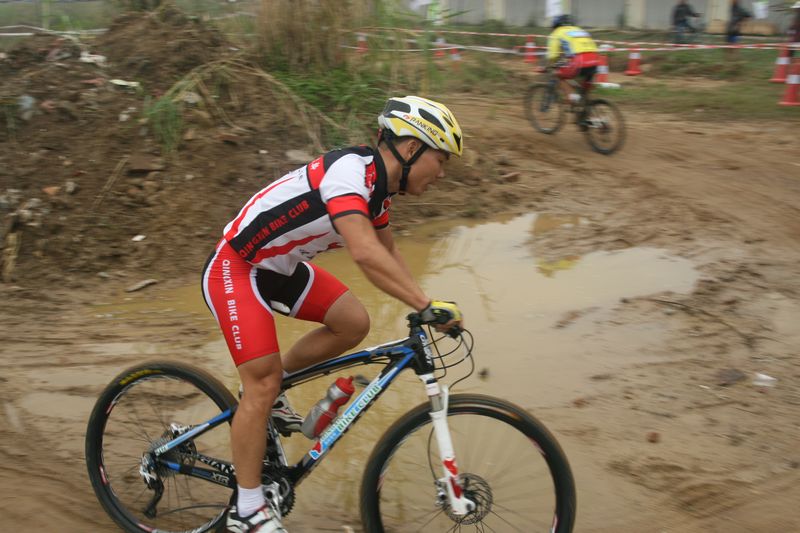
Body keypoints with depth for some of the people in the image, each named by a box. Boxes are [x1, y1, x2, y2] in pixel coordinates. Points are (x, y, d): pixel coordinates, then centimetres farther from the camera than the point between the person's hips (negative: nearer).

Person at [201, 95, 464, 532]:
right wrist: (428, 306, -39)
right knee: (263, 384, -10)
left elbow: (387, 254, 15)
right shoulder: (348, 169, -28)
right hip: (234, 268, -9)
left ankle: (271, 388, 17)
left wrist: (425, 308, 7)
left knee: (353, 323, -1)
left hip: (281, 268, 9)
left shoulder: (378, 186, 2)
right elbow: (364, 253, -41)